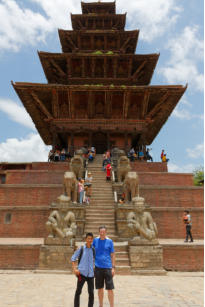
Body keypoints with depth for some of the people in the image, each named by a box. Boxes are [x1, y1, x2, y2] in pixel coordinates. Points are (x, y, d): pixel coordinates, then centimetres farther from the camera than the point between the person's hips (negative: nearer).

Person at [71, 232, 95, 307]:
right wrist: (75, 269, -8)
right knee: (78, 291, 3)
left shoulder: (93, 250, 5)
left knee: (91, 293, 5)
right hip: (82, 273, -2)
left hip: (90, 274, 3)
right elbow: (73, 258, 0)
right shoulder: (81, 249, -4)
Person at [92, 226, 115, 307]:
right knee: (100, 288, 12)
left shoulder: (109, 241, -1)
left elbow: (112, 255, 2)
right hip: (98, 267, 2)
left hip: (107, 267, -2)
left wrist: (113, 267, -2)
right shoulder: (95, 240, 2)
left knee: (110, 288, -1)